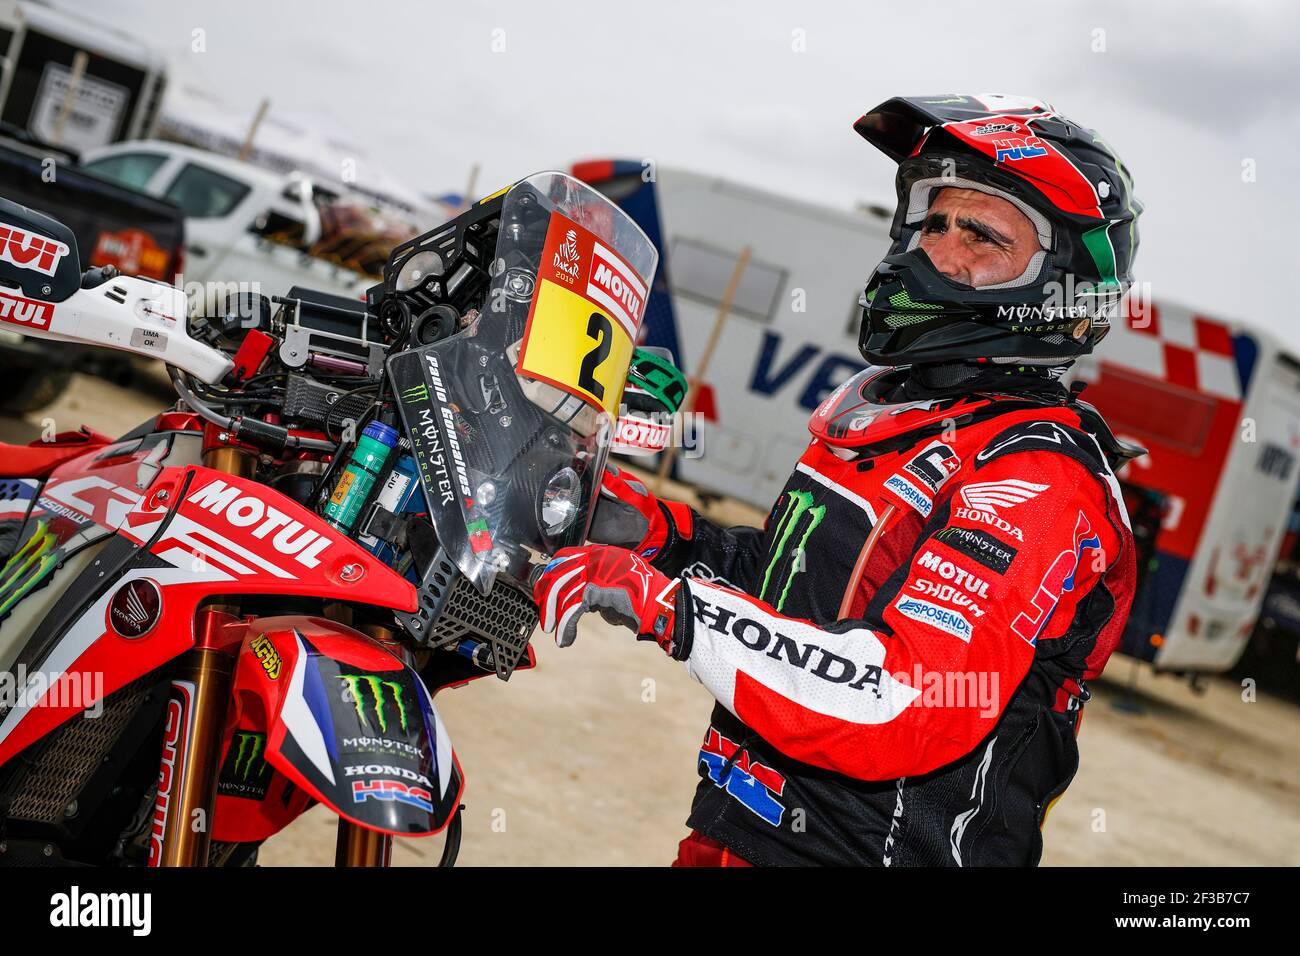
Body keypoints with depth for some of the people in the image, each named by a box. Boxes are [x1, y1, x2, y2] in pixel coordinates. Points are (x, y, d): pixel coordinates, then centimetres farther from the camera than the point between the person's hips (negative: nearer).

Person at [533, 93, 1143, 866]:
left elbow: (907, 706, -30)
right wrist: (660, 532, 5)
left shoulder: (1040, 478, -19)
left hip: (860, 847, -7)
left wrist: (669, 605, -30)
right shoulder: (882, 400, 8)